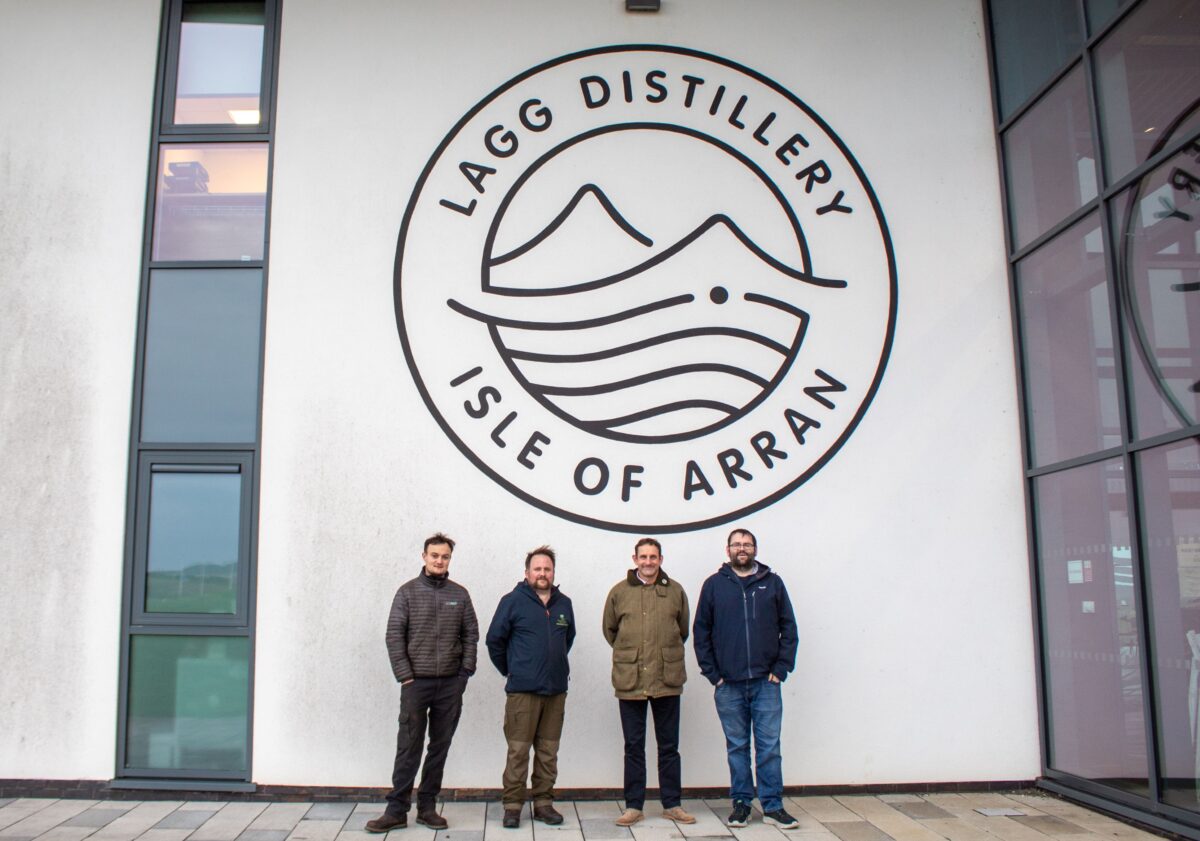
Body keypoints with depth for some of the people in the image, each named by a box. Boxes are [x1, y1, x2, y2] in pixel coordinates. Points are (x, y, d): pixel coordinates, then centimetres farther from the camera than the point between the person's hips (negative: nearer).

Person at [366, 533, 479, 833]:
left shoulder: (460, 594, 6)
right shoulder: (408, 591, 0)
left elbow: (471, 635, 8)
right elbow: (394, 635, -3)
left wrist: (466, 672, -1)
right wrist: (405, 676, -9)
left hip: (451, 684, 2)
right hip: (416, 683, -2)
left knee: (439, 748, 8)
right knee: (408, 748, 0)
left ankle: (427, 807, 18)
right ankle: (396, 810, 8)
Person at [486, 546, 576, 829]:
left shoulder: (564, 604, 8)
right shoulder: (513, 601, -4)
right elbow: (495, 640, 1)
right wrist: (510, 670, 7)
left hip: (556, 689, 4)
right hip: (523, 690, -4)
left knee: (548, 751, 10)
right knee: (518, 750, -1)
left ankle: (543, 803, 19)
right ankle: (512, 806, 8)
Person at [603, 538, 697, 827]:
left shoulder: (675, 591, 4)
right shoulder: (619, 591, 2)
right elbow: (609, 630, 14)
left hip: (667, 680, 1)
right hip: (630, 681, 0)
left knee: (669, 746, 10)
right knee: (634, 747, 8)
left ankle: (672, 804, 22)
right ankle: (633, 806, 18)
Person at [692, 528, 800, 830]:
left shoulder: (772, 583, 6)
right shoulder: (714, 585, 5)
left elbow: (788, 628, 8)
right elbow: (700, 632, 6)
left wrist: (781, 668, -1)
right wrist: (712, 673, -1)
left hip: (766, 682, 0)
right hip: (729, 684, 0)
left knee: (769, 746, 3)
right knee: (737, 746, 8)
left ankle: (773, 806, 12)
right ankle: (741, 803, 19)